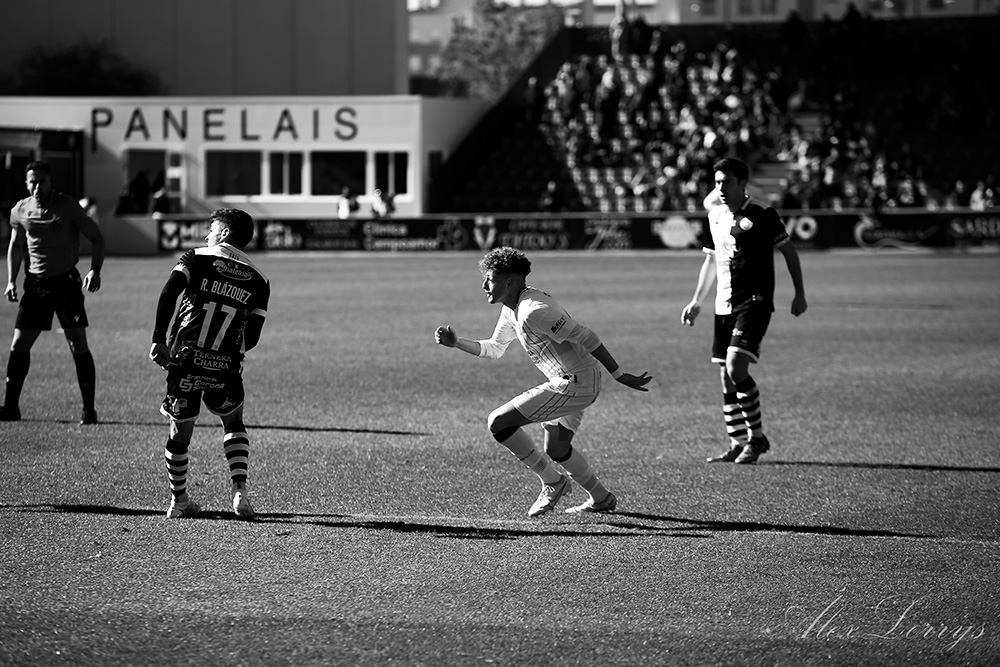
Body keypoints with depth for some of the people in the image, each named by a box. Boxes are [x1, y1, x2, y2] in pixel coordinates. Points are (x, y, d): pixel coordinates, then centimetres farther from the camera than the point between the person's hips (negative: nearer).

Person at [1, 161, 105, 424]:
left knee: (79, 346, -8)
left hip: (66, 281, -4)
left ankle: (89, 409, 0)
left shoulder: (68, 207, -10)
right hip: (35, 284, 4)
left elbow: (96, 237, -3)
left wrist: (95, 271, -17)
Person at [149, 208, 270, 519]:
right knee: (234, 424, 23)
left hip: (185, 361, -1)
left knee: (180, 431, 14)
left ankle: (179, 501, 24)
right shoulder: (258, 281, 9)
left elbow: (168, 295, -11)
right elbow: (252, 338, 5)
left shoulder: (195, 258, 5)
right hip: (225, 369, 1)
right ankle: (239, 489, 5)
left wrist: (158, 340, -9)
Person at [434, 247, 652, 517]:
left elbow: (585, 337, -20)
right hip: (572, 383, 10)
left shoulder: (534, 311, -22)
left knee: (499, 423, -10)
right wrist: (456, 342, 12)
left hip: (574, 384, -10)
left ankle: (552, 482, 2)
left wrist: (619, 376, -17)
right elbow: (494, 349, 24)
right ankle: (601, 498, 41)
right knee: (556, 449, 27)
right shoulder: (511, 309, 9)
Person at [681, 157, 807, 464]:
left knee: (736, 367, -20)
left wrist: (800, 293, -3)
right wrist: (697, 301, 18)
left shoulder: (762, 214, -9)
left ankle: (757, 436, -6)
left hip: (754, 301, -7)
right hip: (724, 306, 7)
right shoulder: (715, 216, 11)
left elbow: (788, 250, -1)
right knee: (726, 376, 6)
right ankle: (737, 444, 14)